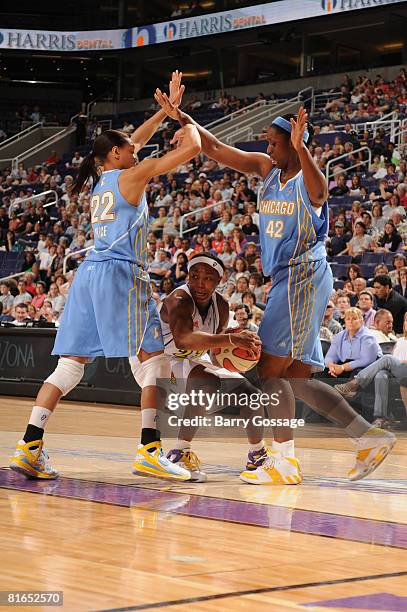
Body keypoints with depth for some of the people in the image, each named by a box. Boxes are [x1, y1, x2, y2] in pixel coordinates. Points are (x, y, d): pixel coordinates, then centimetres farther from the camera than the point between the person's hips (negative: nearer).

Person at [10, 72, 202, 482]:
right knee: (152, 358, -4)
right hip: (119, 273, -8)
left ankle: (29, 447, -2)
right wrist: (186, 120, 17)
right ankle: (149, 450, -12)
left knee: (71, 363, 5)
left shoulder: (103, 180, 20)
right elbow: (192, 148, -2)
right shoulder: (130, 175, -1)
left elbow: (136, 142, 37)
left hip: (89, 274, 8)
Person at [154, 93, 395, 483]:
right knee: (296, 379, 9)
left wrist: (301, 148, -52)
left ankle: (286, 459, -4)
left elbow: (317, 189, -37)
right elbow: (217, 151, 11)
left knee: (270, 368, -11)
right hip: (286, 280, 9)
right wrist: (181, 117, 4)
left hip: (303, 278, -9)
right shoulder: (268, 169, 10)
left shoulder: (309, 179, -11)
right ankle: (370, 438, 14)